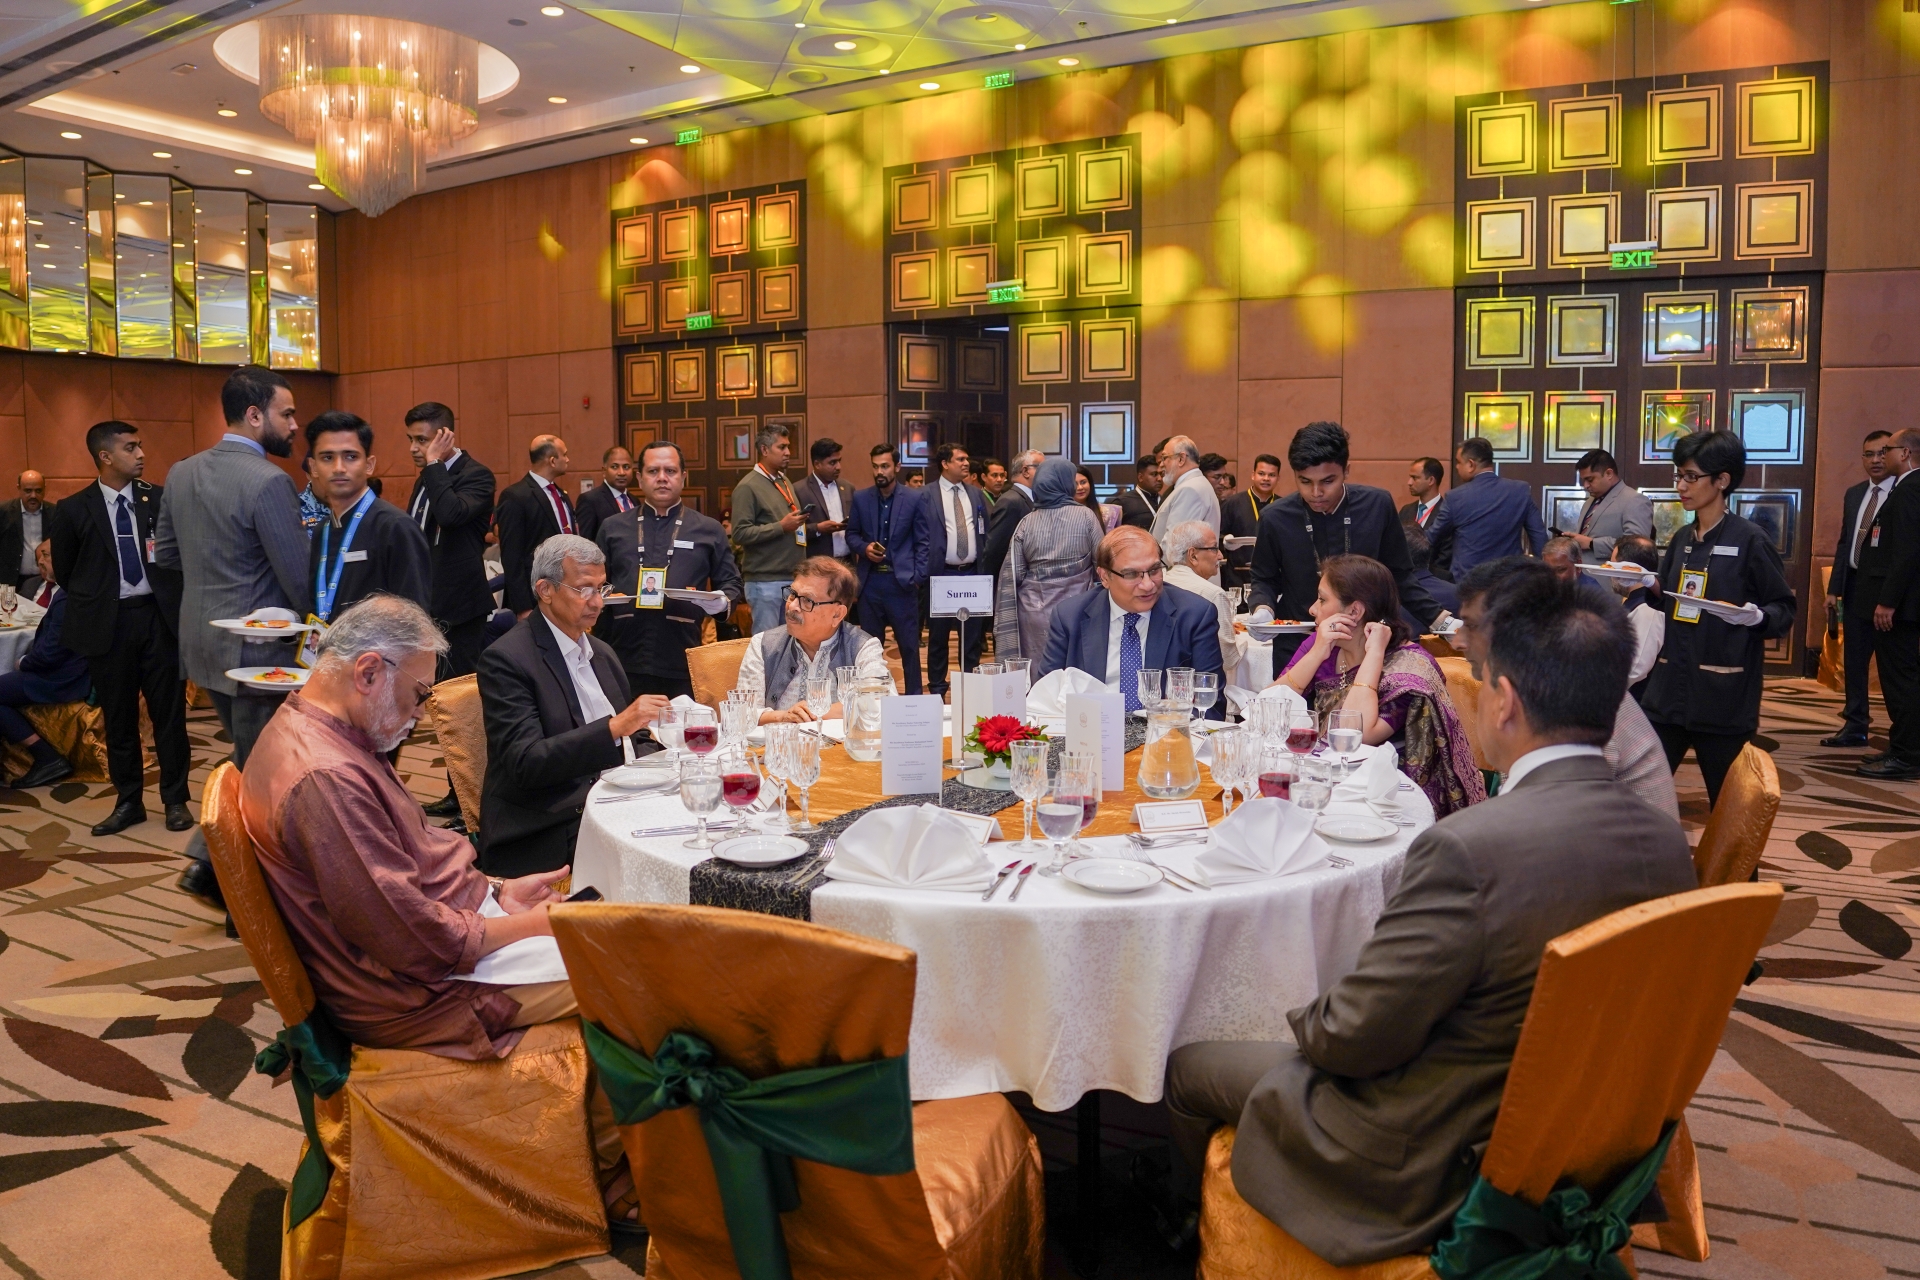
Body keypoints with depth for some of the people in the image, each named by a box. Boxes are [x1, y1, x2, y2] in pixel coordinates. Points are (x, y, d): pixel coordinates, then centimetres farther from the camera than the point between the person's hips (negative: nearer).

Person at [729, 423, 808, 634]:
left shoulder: (784, 481, 15)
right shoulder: (748, 487, -9)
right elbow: (740, 534, -17)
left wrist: (799, 523, 7)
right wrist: (781, 527, -18)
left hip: (793, 578, 7)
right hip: (765, 582, -7)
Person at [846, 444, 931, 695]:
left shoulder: (914, 499, 0)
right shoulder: (860, 498, 6)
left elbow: (922, 542, 1)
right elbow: (851, 533, 14)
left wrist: (918, 577, -7)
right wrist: (864, 547, -7)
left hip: (902, 581, -2)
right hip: (870, 580, 3)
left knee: (909, 644, 3)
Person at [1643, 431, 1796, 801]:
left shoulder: (1749, 539, -7)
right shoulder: (1682, 540, 12)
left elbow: (1785, 610, -4)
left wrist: (1757, 617, -24)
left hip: (1724, 693, -6)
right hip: (1669, 687, 6)